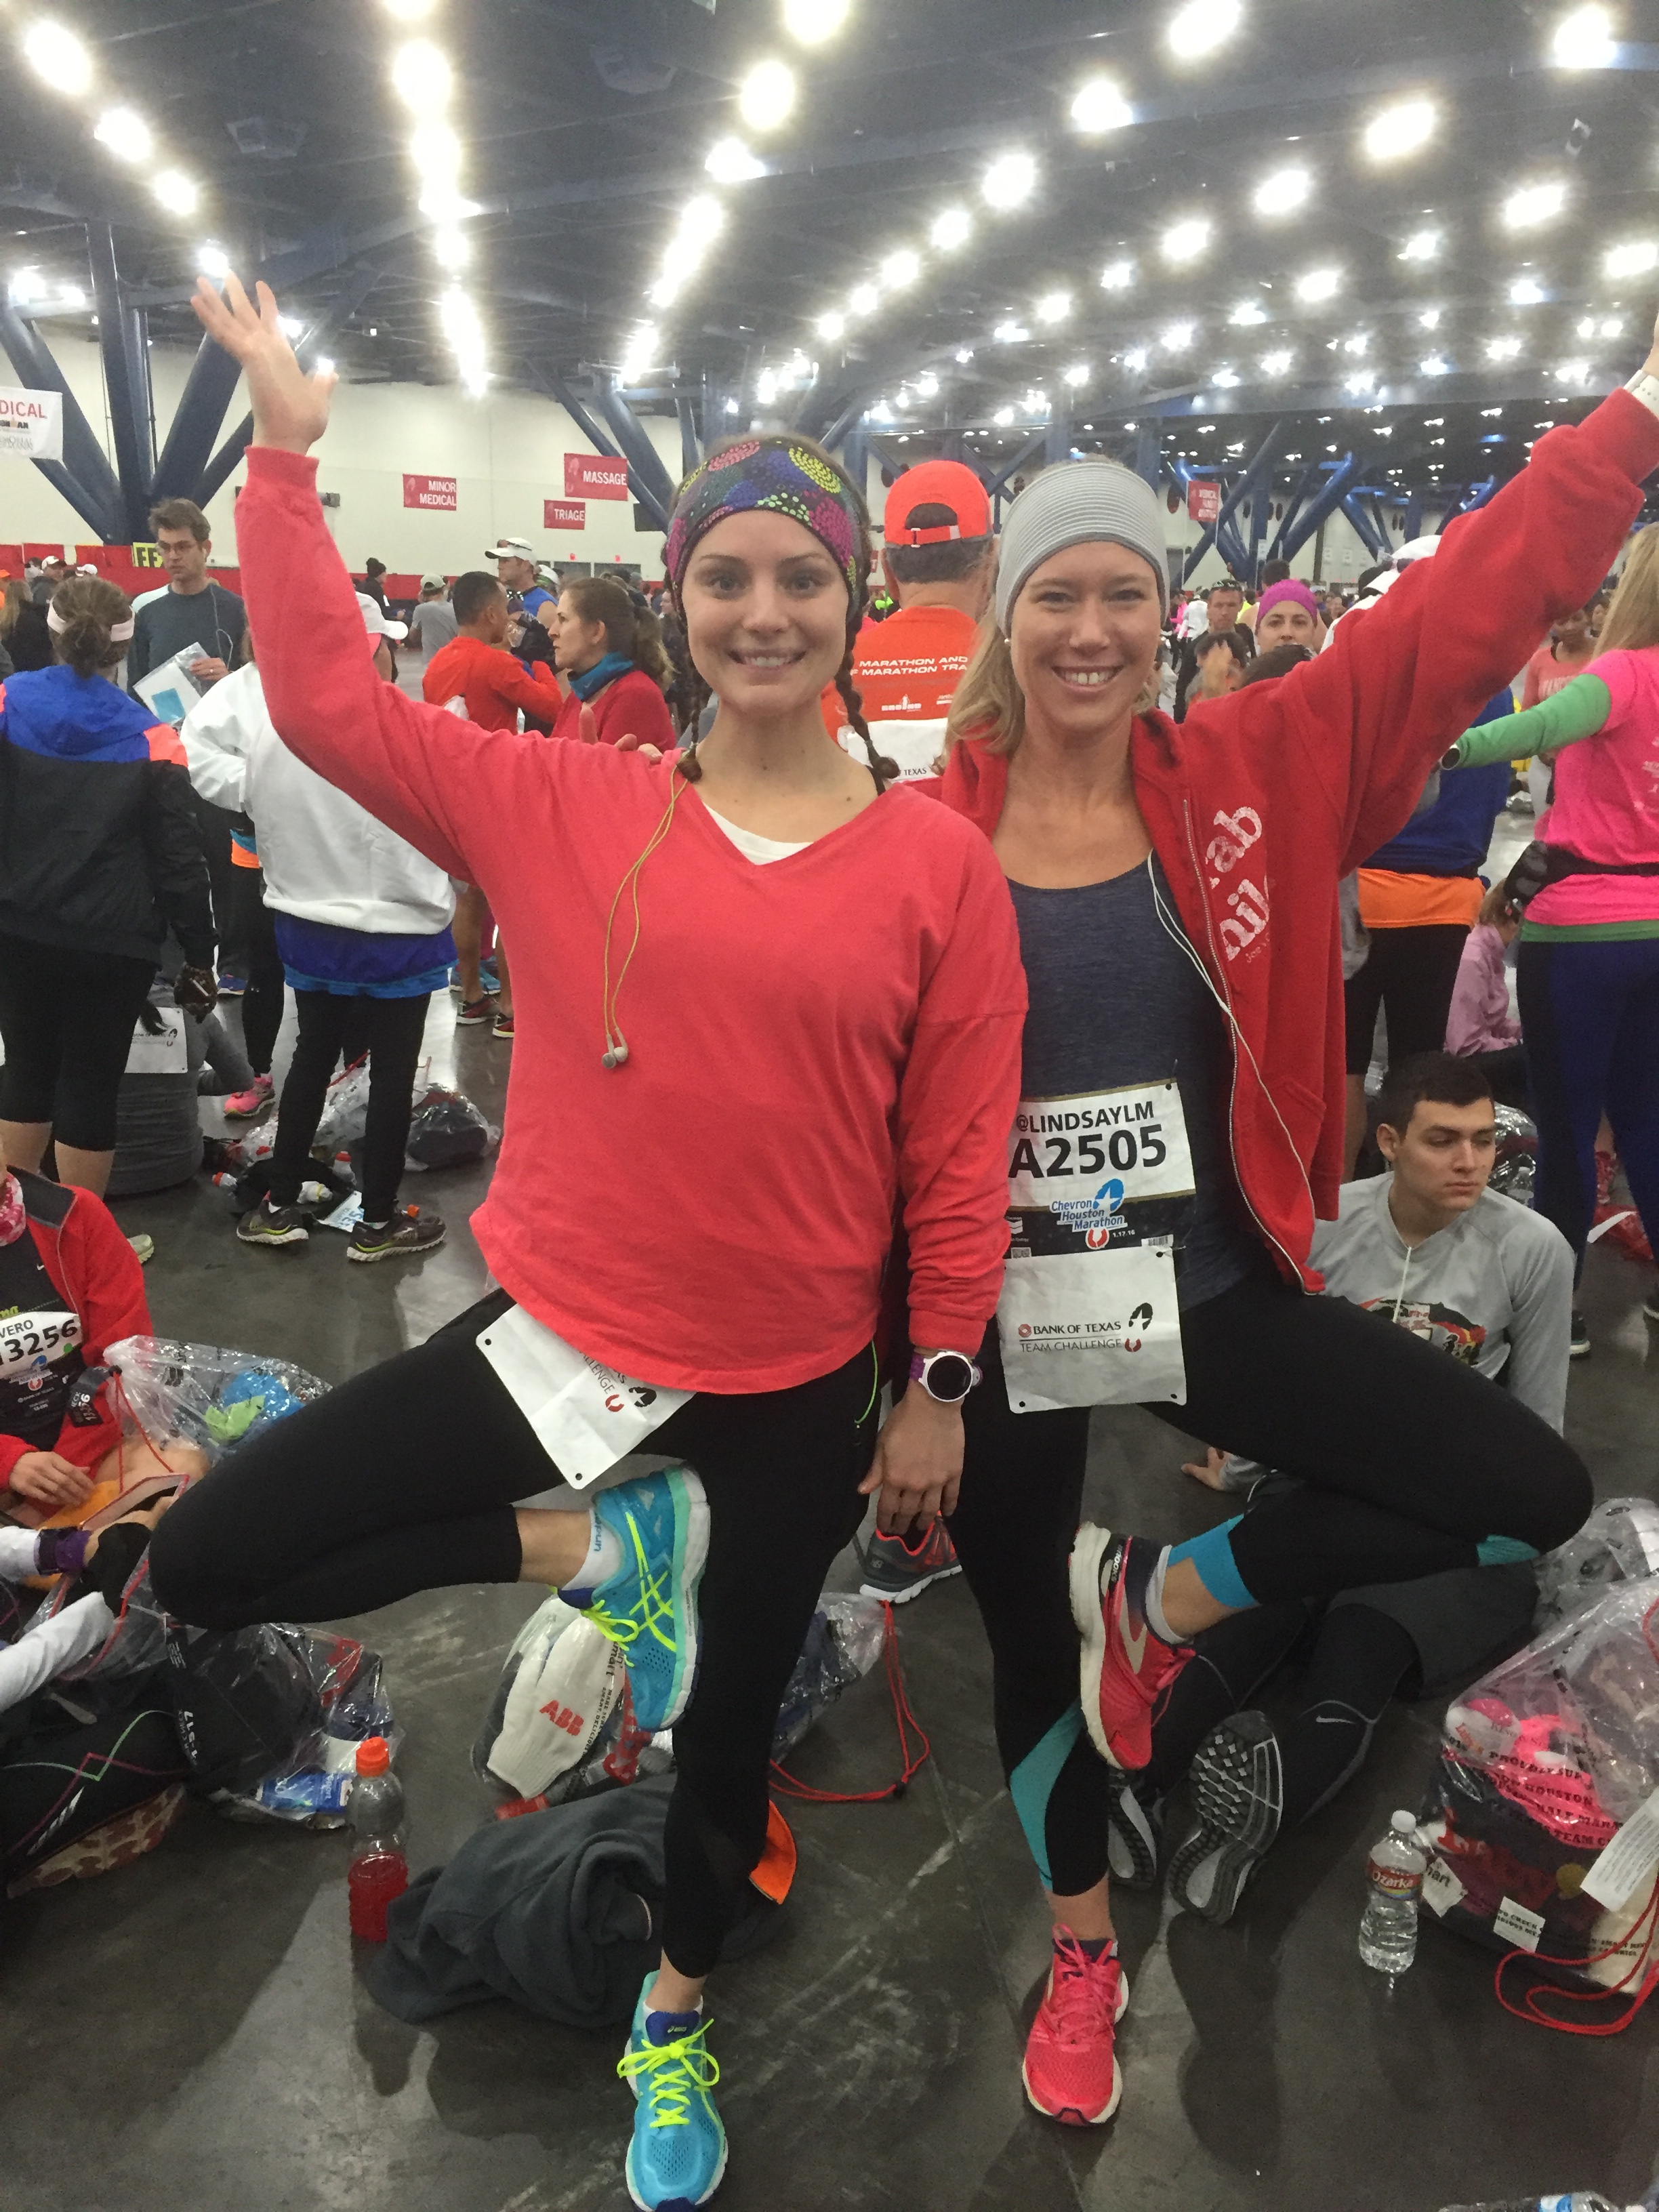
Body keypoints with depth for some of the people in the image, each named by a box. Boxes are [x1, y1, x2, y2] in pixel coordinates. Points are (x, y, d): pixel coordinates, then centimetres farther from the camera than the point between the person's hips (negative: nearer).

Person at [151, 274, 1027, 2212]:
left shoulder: (938, 862, -7)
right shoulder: (565, 808, -3)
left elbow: (961, 1151, -4)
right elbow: (325, 702, -2)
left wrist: (941, 1384, -1)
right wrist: (285, 454, -4)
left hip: (796, 1383, -1)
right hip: (559, 1335, 1)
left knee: (728, 1719, 19)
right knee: (200, 1563, -5)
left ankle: (674, 2014, 52)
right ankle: (601, 1551, 9)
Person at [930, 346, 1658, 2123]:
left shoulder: (1252, 773, -3)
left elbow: (1463, 613, -5)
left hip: (1212, 1285, 2)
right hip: (1002, 1313, -1)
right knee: (1033, 1651, 17)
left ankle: (1161, 1594, 13)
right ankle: (1082, 1954, 48)